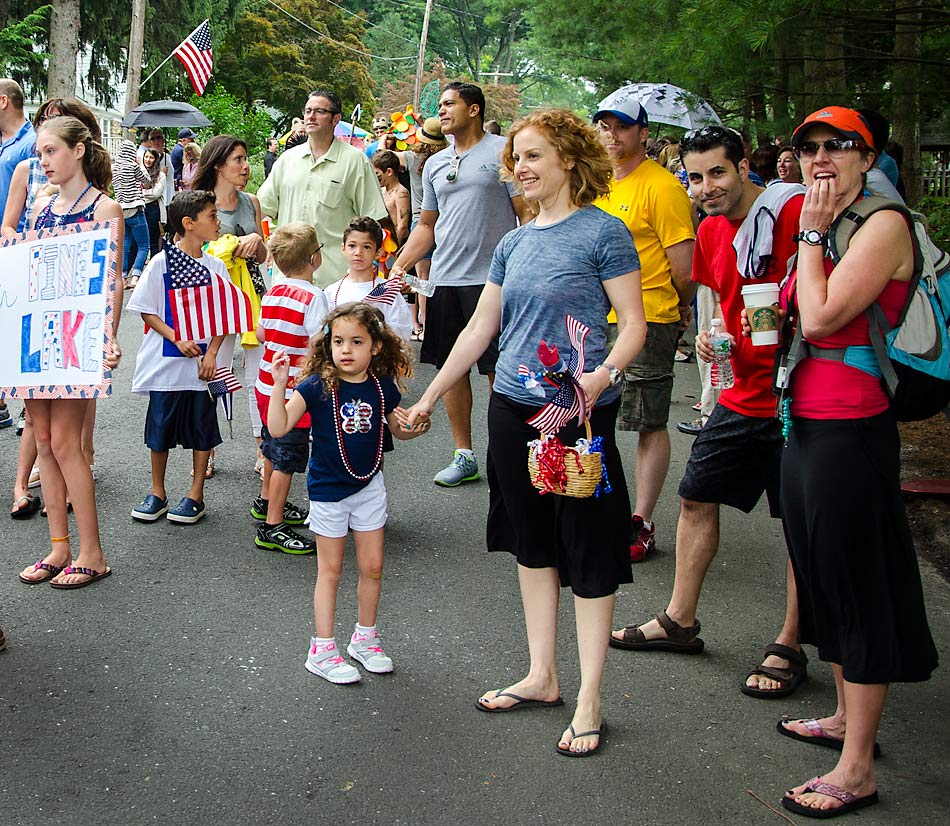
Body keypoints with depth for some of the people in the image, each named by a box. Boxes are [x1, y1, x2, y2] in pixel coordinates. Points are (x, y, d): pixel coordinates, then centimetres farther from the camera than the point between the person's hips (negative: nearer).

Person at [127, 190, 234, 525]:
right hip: (166, 362, -2)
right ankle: (157, 494, 21)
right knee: (160, 428, 6)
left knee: (202, 428, 6)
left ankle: (195, 496, 18)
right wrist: (177, 339, -15)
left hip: (204, 363, 2)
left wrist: (212, 353, -7)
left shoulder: (216, 266, 3)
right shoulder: (161, 262, -5)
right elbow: (147, 311, -4)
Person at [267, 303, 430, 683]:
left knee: (372, 567, 11)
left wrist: (411, 429, -11)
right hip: (328, 490, -3)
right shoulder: (317, 387, -17)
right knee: (330, 571, 7)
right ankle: (322, 650, 17)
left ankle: (365, 637, 30)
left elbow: (397, 426, 12)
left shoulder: (382, 387, -6)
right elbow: (278, 428, -23)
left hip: (369, 486, 3)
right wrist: (279, 384, -31)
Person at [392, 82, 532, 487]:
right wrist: (399, 266, 9)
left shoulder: (503, 153, -3)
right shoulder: (435, 164, 16)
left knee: (498, 371, -1)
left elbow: (528, 214, -6)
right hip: (444, 281, 6)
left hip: (492, 280, -6)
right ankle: (464, 456, 20)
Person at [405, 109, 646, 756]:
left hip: (578, 413, -7)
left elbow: (634, 323, -9)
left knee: (586, 555, 0)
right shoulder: (514, 244, 12)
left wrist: (602, 375, -27)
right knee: (533, 545, 14)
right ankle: (542, 676, 27)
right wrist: (429, 398, 17)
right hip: (513, 410, 7)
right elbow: (480, 330, 16)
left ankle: (588, 701, 8)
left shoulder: (602, 233, -7)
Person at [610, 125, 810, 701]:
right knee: (697, 498, 15)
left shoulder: (794, 211, -16)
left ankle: (789, 648, 18)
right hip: (741, 394, 8)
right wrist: (712, 335, 3)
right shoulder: (711, 231, 8)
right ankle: (680, 621, 31)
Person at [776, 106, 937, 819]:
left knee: (859, 587, -2)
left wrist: (812, 235, -11)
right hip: (806, 423, 9)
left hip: (851, 431, -9)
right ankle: (847, 717, 36)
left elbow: (820, 317, -21)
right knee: (824, 575, 19)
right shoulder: (824, 227, 14)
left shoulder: (883, 224, -13)